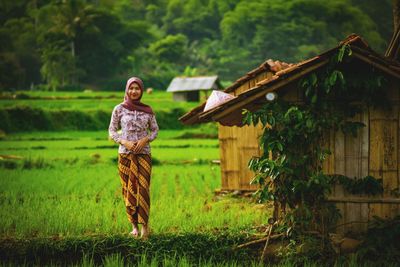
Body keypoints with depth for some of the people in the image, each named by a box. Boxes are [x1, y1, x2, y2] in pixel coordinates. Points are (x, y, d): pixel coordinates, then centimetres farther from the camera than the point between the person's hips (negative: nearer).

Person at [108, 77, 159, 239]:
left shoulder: (147, 110, 6)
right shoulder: (119, 109, 2)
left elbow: (155, 130, 12)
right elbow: (112, 131, 5)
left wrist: (145, 140, -7)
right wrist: (125, 142, -11)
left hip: (144, 153, 0)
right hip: (125, 154, 0)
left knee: (143, 189, -9)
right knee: (129, 189, 0)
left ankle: (144, 225, -6)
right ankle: (134, 226, 7)